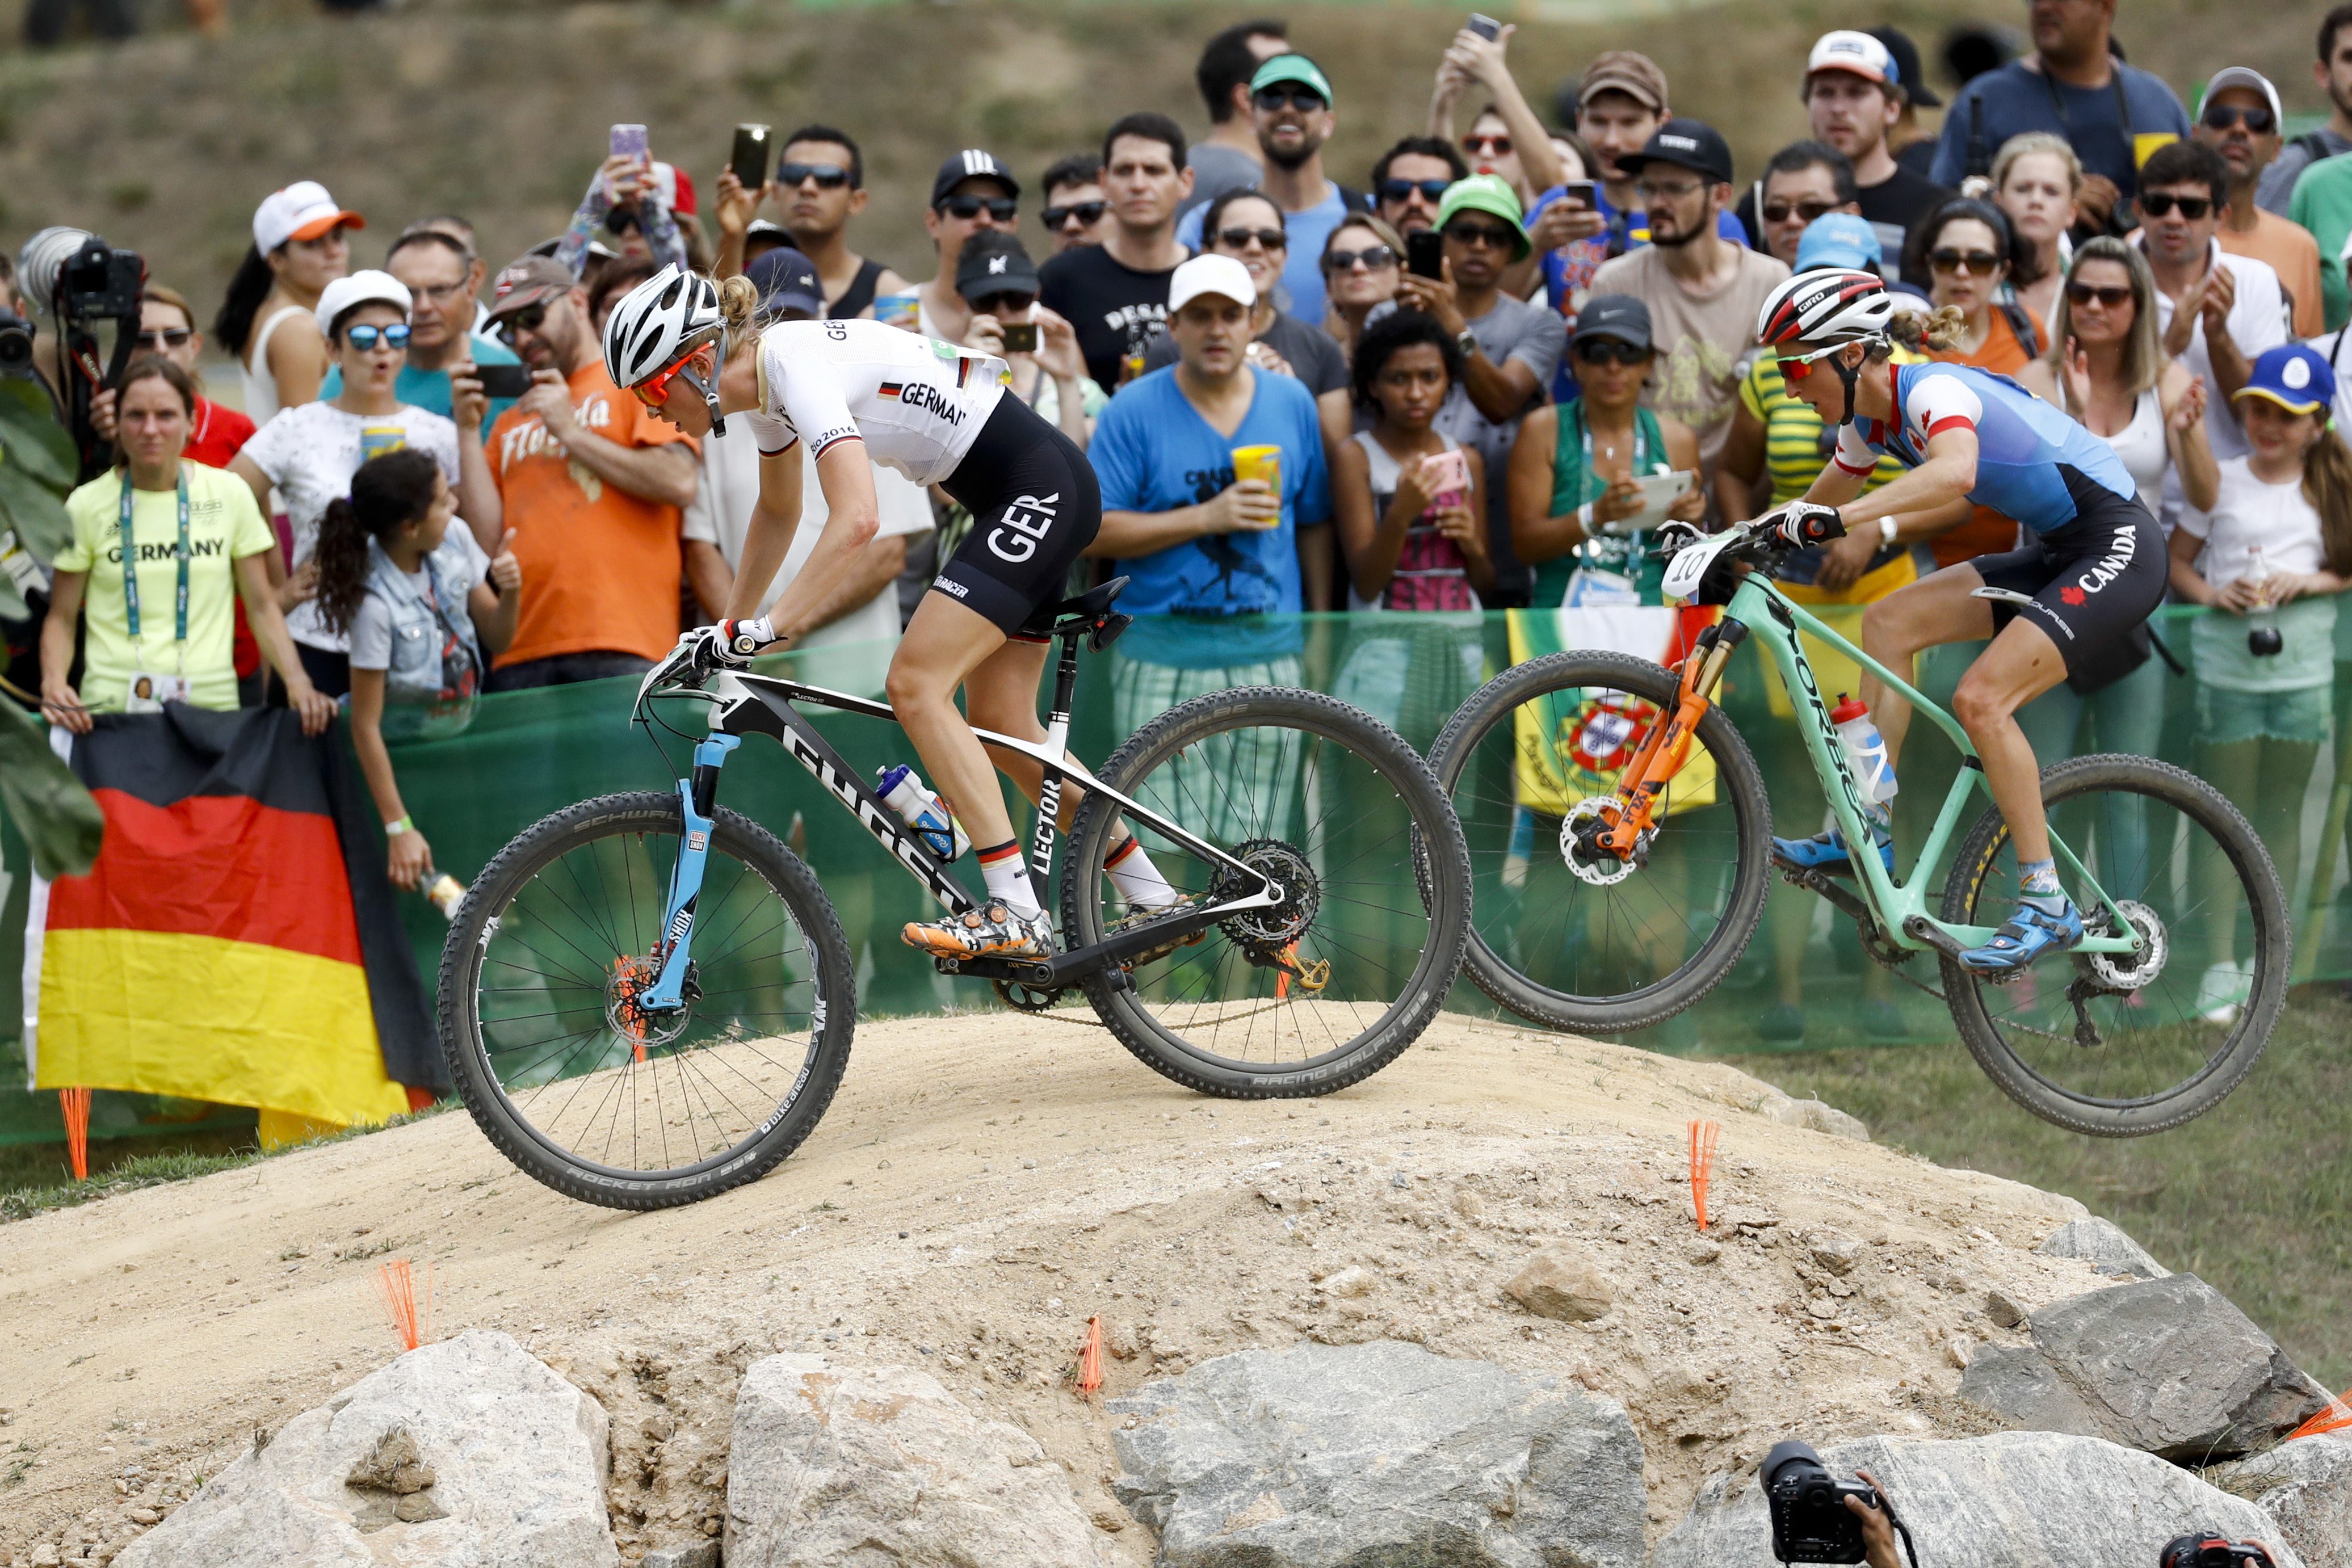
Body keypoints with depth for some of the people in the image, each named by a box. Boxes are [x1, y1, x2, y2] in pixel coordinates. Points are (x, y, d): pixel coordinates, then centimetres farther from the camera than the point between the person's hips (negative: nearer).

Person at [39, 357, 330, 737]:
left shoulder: (230, 495, 6)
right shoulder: (87, 505, 3)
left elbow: (262, 606, 9)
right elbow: (62, 617, 6)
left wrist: (297, 681, -5)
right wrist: (54, 683, -13)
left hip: (212, 702, 1)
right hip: (112, 705, -1)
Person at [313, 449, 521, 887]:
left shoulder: (456, 543, -10)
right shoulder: (377, 604, -29)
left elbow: (496, 638, 5)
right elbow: (366, 725, -23)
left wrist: (510, 596, -18)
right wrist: (398, 829, -23)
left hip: (460, 736, 6)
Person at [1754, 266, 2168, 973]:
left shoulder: (1932, 389, -23)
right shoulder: (1871, 420, 5)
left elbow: (1955, 472, -45)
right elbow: (1811, 510, 19)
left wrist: (1838, 518, -51)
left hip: (2117, 546, -10)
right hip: (2055, 554, 10)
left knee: (1981, 697, -21)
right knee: (1888, 623, 2)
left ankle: (2047, 905, -15)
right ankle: (1869, 832, 5)